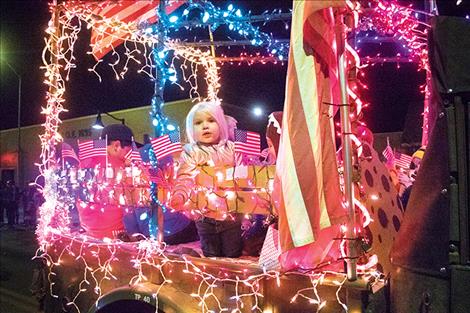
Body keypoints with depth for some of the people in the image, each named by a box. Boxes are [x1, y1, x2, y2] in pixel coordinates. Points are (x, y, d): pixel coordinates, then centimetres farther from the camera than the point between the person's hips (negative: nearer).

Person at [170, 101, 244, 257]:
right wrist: (179, 196, -33)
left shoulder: (231, 148, 3)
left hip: (232, 213, 1)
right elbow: (185, 179, -15)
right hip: (206, 215, -1)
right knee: (211, 257, 13)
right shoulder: (190, 153, -4)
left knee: (233, 255, 12)